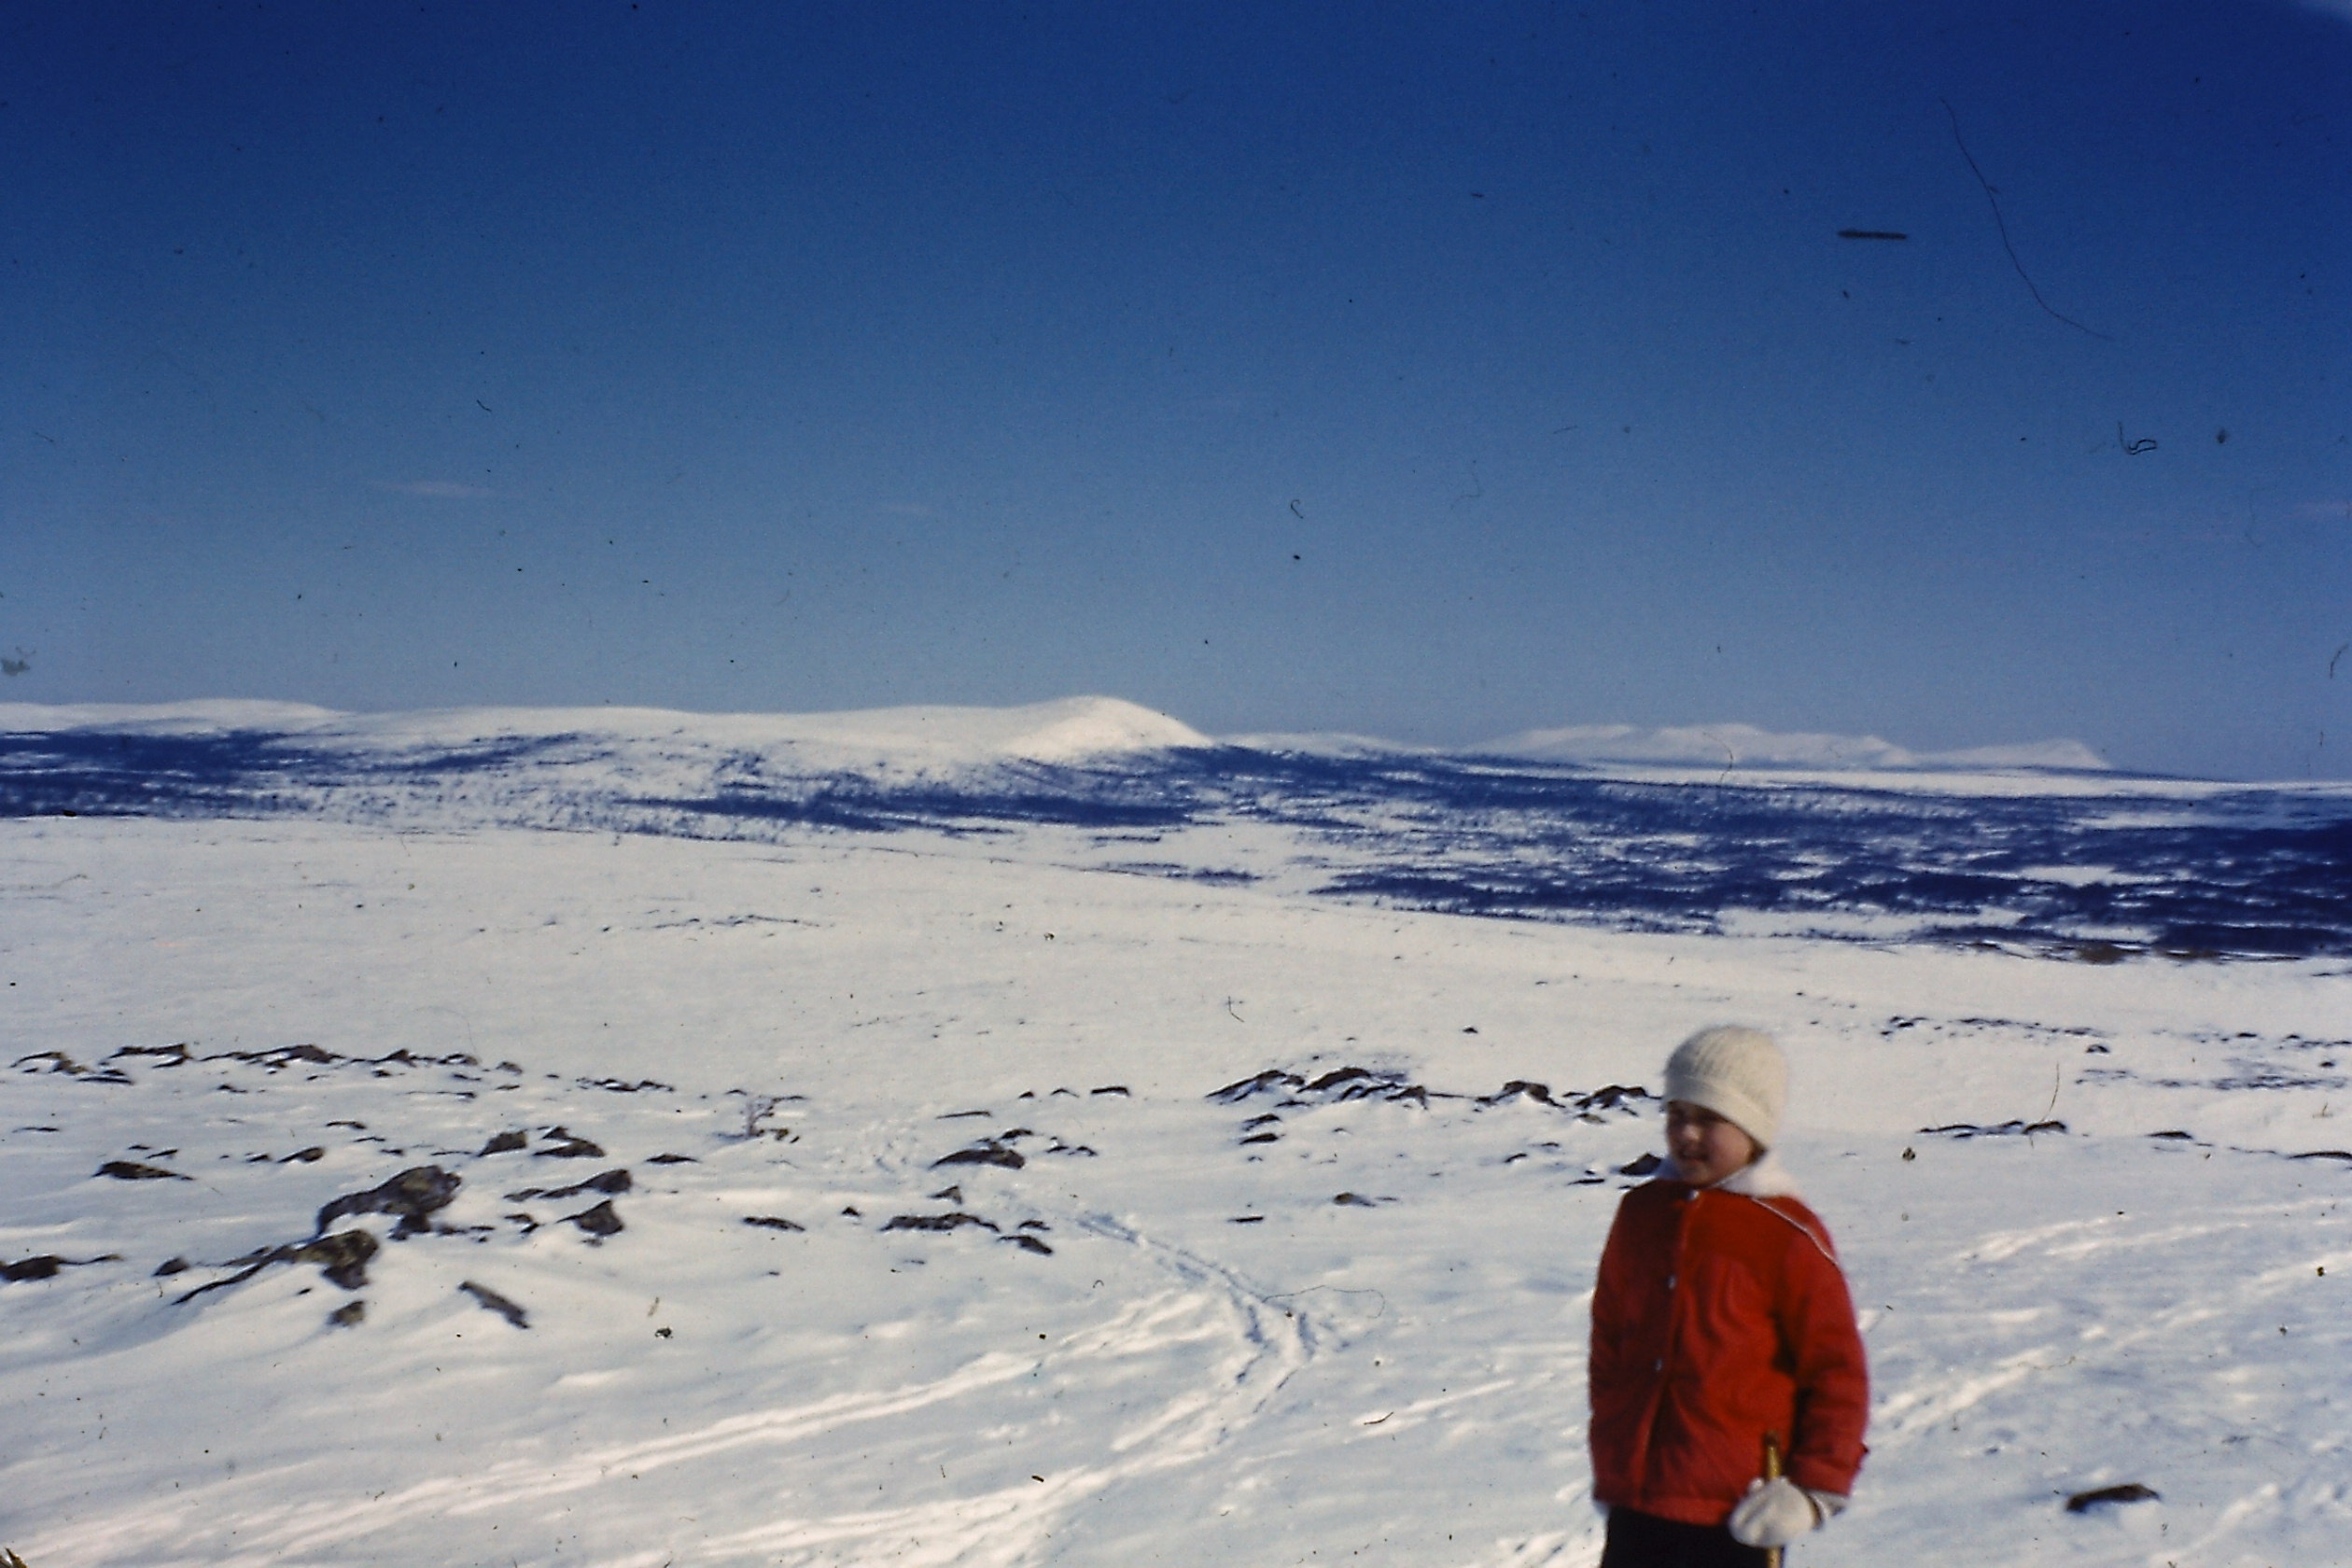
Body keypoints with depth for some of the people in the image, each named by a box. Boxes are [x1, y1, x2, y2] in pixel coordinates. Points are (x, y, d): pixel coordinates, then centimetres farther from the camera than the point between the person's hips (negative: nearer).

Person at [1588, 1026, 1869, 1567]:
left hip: (1736, 1511, -5)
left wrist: (1814, 1489, -9)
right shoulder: (1641, 1213, 6)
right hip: (1633, 1498, 5)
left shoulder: (1788, 1237, -10)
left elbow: (1838, 1374, -6)